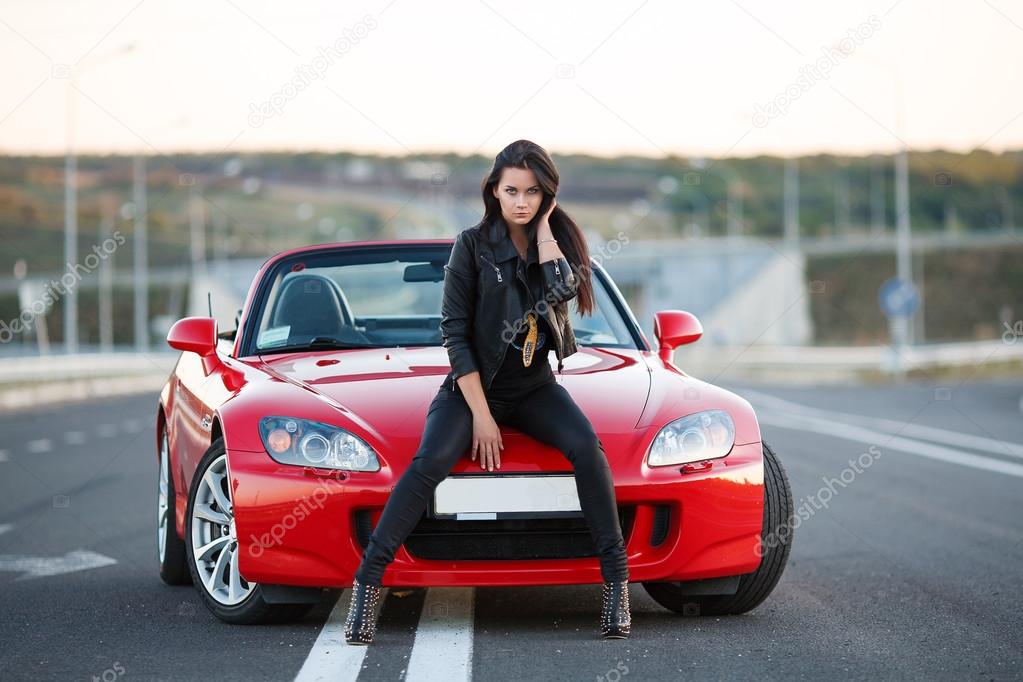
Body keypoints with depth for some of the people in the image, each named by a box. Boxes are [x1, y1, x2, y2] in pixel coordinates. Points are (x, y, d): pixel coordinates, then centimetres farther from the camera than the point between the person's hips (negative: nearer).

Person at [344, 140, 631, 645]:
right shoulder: (473, 245, -6)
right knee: (432, 460, -29)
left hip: (534, 386, 2)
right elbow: (454, 330, -7)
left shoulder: (558, 241, 2)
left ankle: (616, 579, -23)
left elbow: (564, 289, -21)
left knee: (586, 447, -27)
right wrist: (480, 412, -13)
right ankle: (367, 581, -31)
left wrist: (543, 227, -11)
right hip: (475, 384, -2)